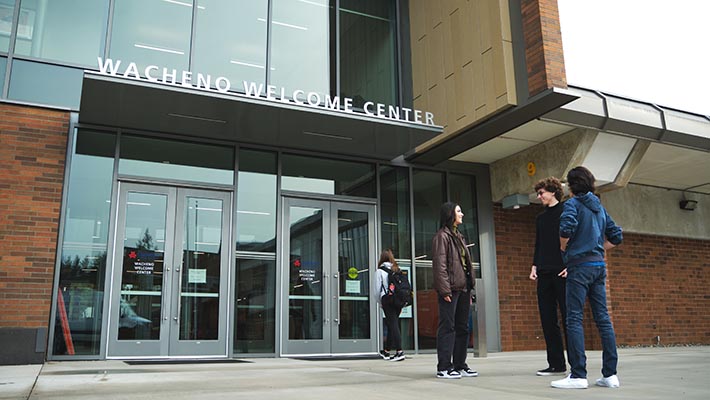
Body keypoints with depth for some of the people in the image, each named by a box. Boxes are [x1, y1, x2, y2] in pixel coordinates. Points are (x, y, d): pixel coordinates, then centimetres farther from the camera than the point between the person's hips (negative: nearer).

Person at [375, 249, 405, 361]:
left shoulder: (380, 271, -1)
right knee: (392, 324, 14)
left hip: (387, 300, -5)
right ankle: (386, 351, 26)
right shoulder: (397, 270, 11)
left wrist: (380, 303, 11)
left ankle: (399, 351, -15)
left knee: (392, 324, -5)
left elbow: (377, 289, -2)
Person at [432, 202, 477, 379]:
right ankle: (444, 368, -3)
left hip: (463, 289, 9)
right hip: (450, 289, -9)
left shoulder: (458, 237, 22)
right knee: (447, 327, -7)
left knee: (462, 327, 11)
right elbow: (439, 265, -14)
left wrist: (469, 290, 16)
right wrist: (444, 290, -20)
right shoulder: (442, 236, -6)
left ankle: (459, 365, 18)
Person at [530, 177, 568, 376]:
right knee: (548, 320, 4)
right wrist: (534, 266, 11)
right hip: (544, 274, 6)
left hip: (562, 272, -6)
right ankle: (556, 364, 9)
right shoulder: (540, 218, 21)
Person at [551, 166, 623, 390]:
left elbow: (567, 228, -23)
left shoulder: (573, 203, -4)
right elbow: (616, 236, 18)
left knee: (575, 319, -7)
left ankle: (578, 375, -9)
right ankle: (610, 374, 9)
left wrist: (563, 250, -6)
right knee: (603, 318, 7)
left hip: (580, 265, -7)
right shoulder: (599, 206, 18)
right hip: (599, 265, 7)